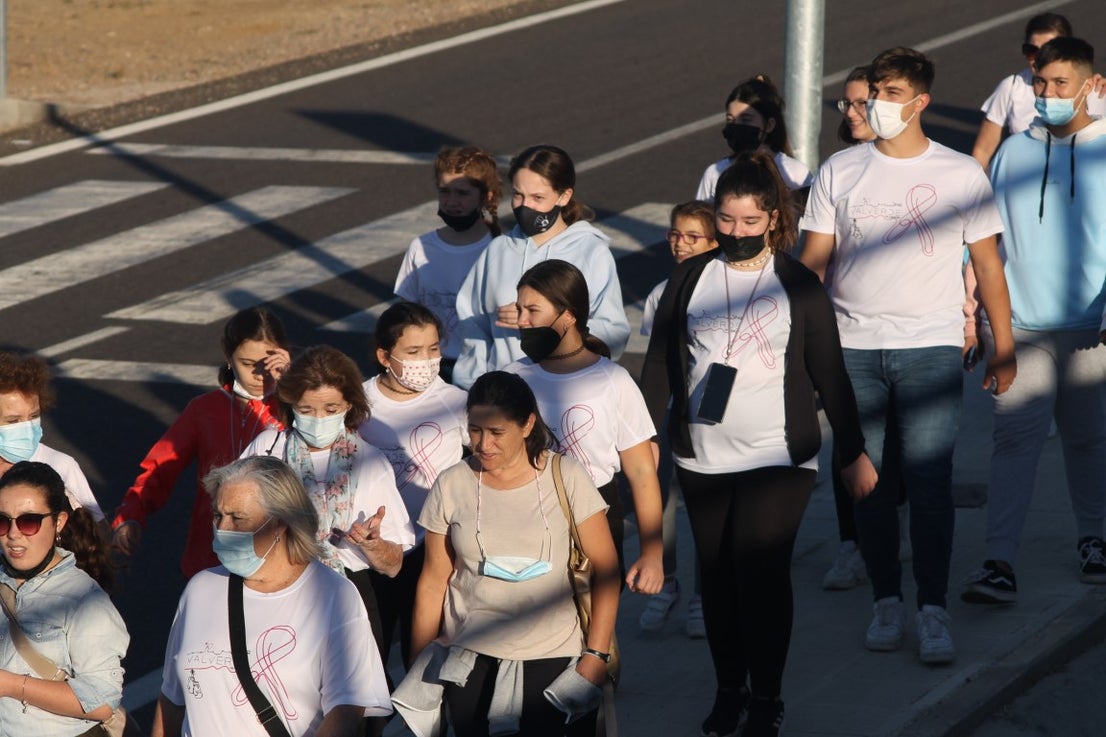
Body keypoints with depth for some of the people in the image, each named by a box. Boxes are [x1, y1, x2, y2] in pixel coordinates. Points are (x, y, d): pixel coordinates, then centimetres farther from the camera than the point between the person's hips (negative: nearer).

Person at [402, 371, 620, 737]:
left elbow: (605, 569, -4)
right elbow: (433, 582, 6)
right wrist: (419, 668, 6)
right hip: (470, 661, 2)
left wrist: (595, 654, -10)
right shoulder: (451, 486, 1)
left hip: (551, 660, -1)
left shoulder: (565, 478, -5)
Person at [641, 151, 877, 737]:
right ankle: (729, 690, 21)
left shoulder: (798, 286, 0)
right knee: (718, 577, 8)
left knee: (762, 573, -10)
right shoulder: (690, 279, 6)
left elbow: (828, 374, 4)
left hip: (778, 459, -3)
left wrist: (853, 453, 7)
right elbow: (659, 364, 10)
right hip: (702, 459, 3)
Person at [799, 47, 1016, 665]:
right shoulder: (840, 172, 7)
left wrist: (1003, 346, 7)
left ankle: (934, 612, -7)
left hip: (931, 346, -2)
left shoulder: (961, 174, 4)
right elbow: (814, 261, 9)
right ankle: (887, 602, 14)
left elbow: (988, 262, 9)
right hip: (853, 348, 2)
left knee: (929, 480, -10)